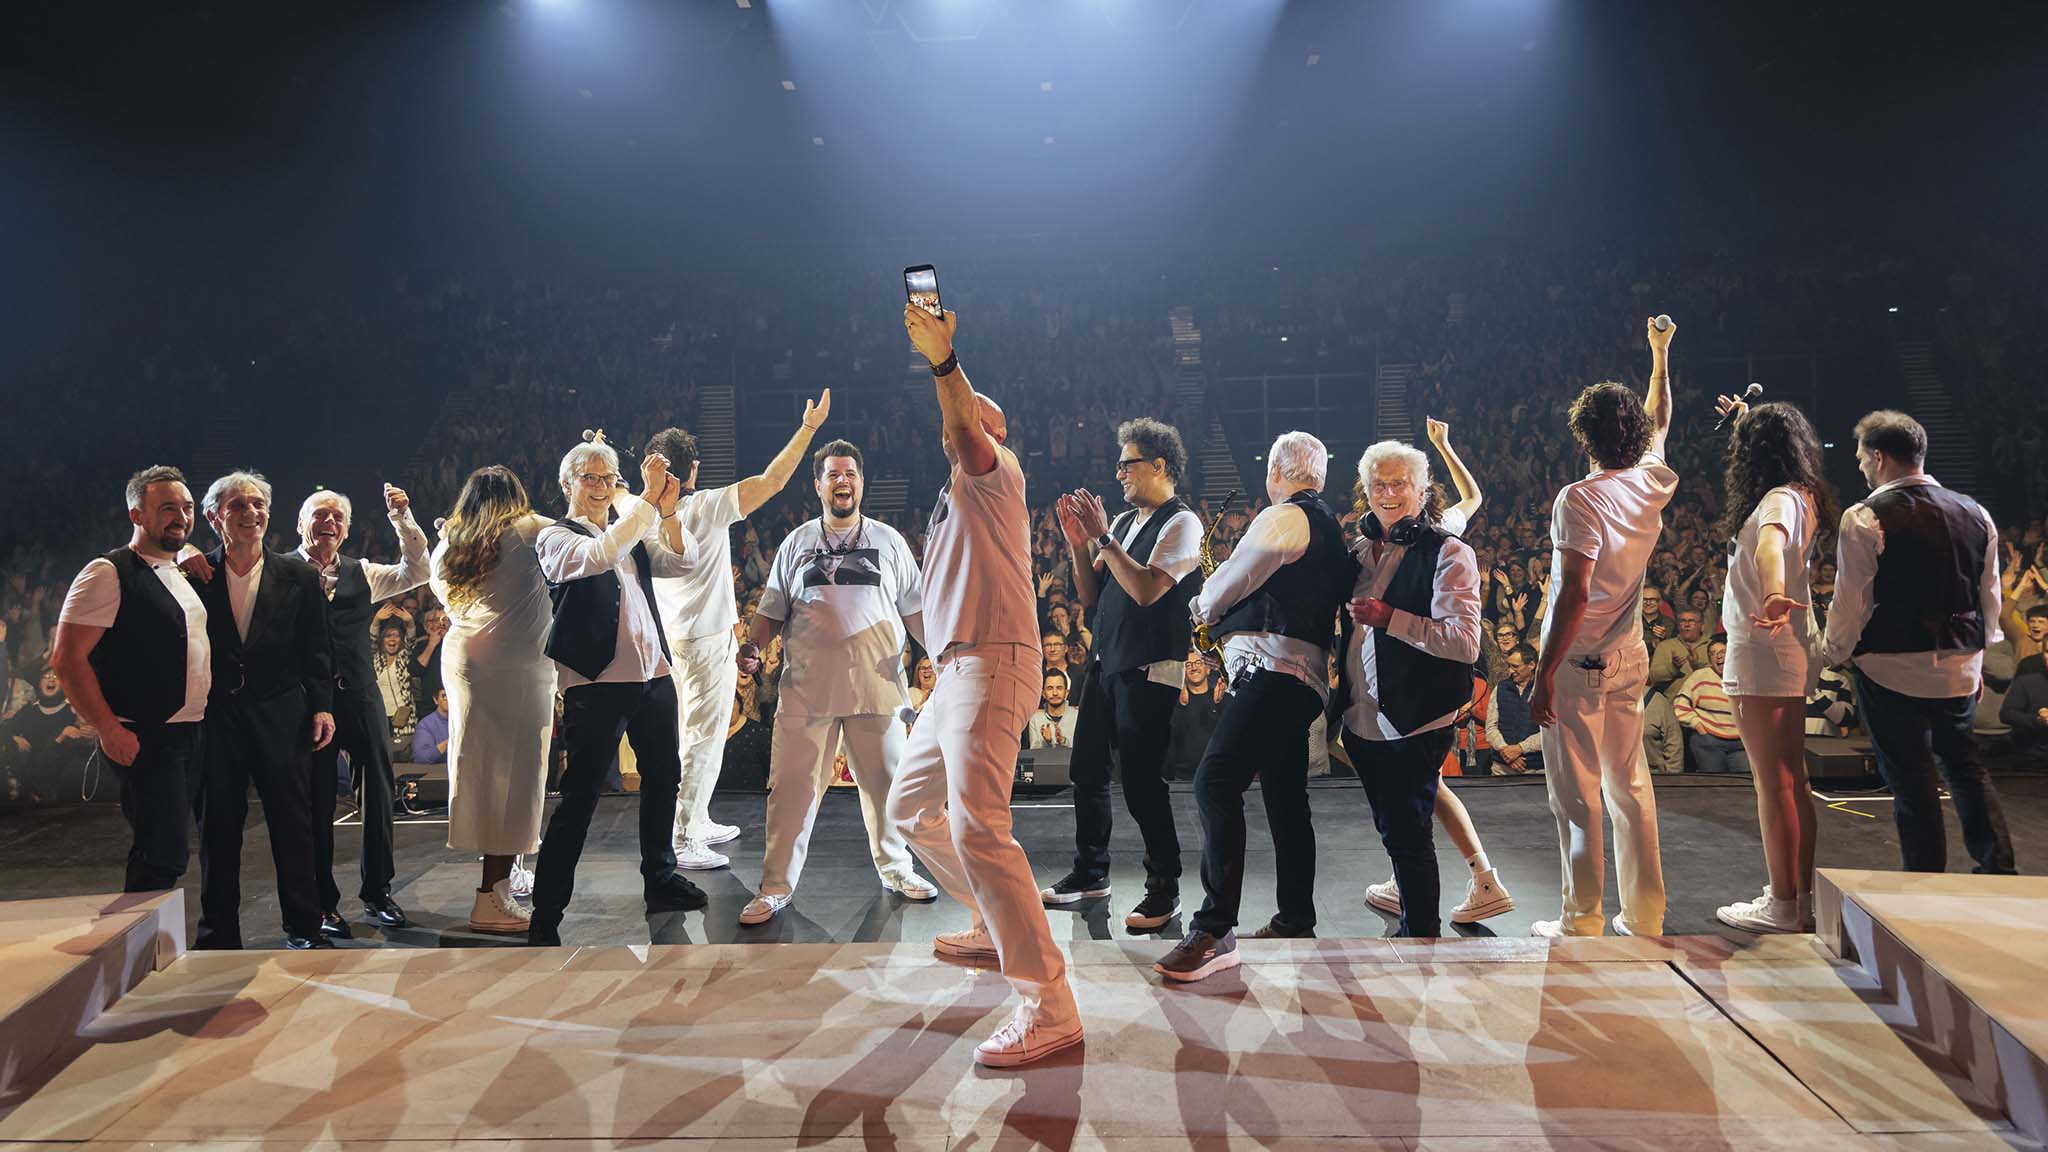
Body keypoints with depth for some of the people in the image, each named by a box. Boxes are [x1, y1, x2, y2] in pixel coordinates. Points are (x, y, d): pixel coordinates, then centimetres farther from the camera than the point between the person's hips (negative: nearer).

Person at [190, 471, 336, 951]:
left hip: (280, 716, 0)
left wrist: (322, 706, -2)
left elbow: (317, 649, 5)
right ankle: (219, 933, 19)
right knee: (217, 828, 7)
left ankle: (303, 926, 14)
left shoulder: (298, 577, 5)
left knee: (292, 824, 4)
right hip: (215, 718, 0)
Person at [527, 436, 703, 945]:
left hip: (654, 675, 7)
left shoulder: (631, 533, 16)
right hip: (597, 683, -7)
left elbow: (680, 563, 5)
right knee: (578, 799, -7)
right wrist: (647, 499, -22)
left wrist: (667, 512, -11)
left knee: (662, 779, 18)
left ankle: (660, 880, 34)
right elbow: (600, 556, -24)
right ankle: (546, 913, -1)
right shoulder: (556, 537, -3)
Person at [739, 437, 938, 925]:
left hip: (875, 685, 1)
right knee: (792, 788, -2)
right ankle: (776, 887, 6)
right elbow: (773, 609, 12)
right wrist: (753, 646, -6)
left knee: (887, 783, 9)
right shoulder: (797, 543, 11)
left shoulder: (889, 541, 11)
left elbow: (914, 610, 12)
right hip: (807, 687, -1)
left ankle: (896, 869, 27)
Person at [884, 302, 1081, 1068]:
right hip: (958, 670, 10)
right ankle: (995, 926, 34)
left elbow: (966, 428, -27)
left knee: (977, 824, -22)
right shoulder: (957, 491, 24)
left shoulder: (995, 471, -3)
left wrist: (943, 362, -42)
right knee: (911, 808, 21)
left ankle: (1049, 1009, -23)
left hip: (992, 664, -10)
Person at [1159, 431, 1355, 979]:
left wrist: (1203, 606, 15)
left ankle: (1214, 929, -27)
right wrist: (1220, 607, 22)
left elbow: (1232, 579, -5)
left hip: (1273, 670, -11)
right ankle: (1295, 919, 24)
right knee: (1285, 800, 16)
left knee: (1216, 782, -21)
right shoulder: (1329, 527, 22)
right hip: (1301, 675, 11)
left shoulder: (1284, 517, -7)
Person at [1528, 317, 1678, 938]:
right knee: (1631, 788, 14)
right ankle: (1645, 915, 21)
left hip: (1577, 663, -7)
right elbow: (1660, 423, 26)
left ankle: (1582, 921, 6)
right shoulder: (1653, 484, 4)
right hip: (1629, 659, 7)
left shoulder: (1579, 498, -16)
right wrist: (1661, 353, 39)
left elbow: (1575, 594, -22)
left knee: (1577, 795, 0)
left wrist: (1543, 675, -18)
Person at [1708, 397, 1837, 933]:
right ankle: (1803, 897, 24)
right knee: (1790, 778, 15)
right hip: (1790, 645, 10)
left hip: (1763, 647, -10)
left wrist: (1774, 595, -60)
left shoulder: (1780, 499, -17)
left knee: (1773, 782, -5)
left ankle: (1783, 906, 1)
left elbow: (1770, 544, -40)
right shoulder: (1801, 496, 12)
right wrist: (1747, 418, 47)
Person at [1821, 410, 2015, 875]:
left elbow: (1851, 602, -12)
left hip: (1892, 669, -5)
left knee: (1910, 775, 4)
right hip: (1960, 667, 6)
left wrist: (1831, 656, 1)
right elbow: (1990, 597, 13)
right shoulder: (1974, 514, 5)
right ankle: (1998, 868, 23)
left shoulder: (1865, 518, -14)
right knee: (1964, 765, 21)